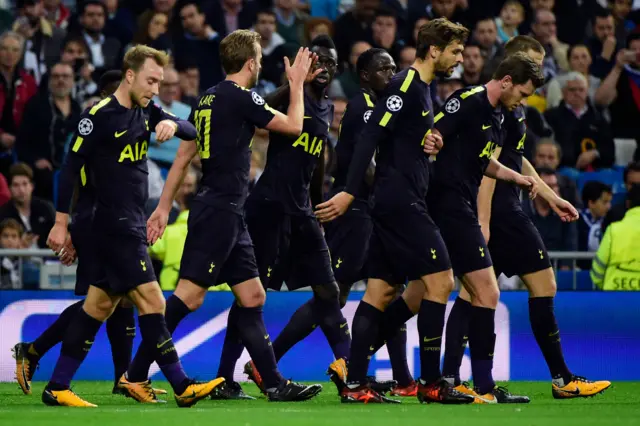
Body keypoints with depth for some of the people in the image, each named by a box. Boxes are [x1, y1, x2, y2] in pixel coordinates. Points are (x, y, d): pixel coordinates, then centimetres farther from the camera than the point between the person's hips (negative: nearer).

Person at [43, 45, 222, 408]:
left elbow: (192, 132, 8)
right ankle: (182, 386, -10)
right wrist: (62, 223, -11)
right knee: (152, 302, -11)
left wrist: (173, 125, -16)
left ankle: (58, 387, 12)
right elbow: (71, 167, -10)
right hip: (115, 225, -9)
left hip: (133, 225, 9)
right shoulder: (100, 116, -12)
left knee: (101, 305, 9)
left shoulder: (146, 112, 11)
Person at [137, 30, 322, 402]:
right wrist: (297, 82, 11)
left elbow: (183, 157, 17)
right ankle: (135, 375, -12)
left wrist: (164, 207, 19)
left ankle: (274, 383, 12)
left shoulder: (210, 98, 14)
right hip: (220, 210, -10)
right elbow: (293, 125, -3)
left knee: (252, 297, 10)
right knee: (189, 296, -11)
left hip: (229, 215, 10)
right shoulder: (241, 97, -12)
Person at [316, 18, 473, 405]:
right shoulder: (406, 84, -12)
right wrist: (350, 192, -24)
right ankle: (431, 383, -6)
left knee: (381, 291, 7)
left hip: (396, 204, 10)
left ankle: (355, 384, 5)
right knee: (440, 279, -9)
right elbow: (371, 136, -19)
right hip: (402, 201, -10)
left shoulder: (421, 88, 18)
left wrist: (429, 142, 4)